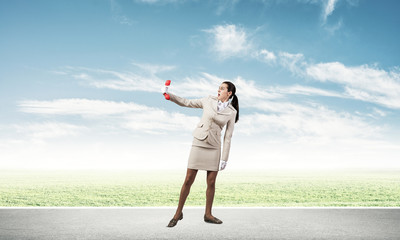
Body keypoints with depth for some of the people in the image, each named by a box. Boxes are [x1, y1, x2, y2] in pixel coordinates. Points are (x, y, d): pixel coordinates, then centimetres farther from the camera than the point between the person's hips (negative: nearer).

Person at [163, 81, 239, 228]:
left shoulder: (232, 112, 1)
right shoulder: (209, 101, 3)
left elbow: (228, 136, -1)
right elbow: (186, 103, 9)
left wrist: (224, 158, -5)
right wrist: (169, 94, -2)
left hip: (214, 147, 0)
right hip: (198, 144, 0)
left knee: (211, 183, 1)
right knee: (188, 181, -2)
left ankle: (208, 215, 18)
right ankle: (178, 214, 11)